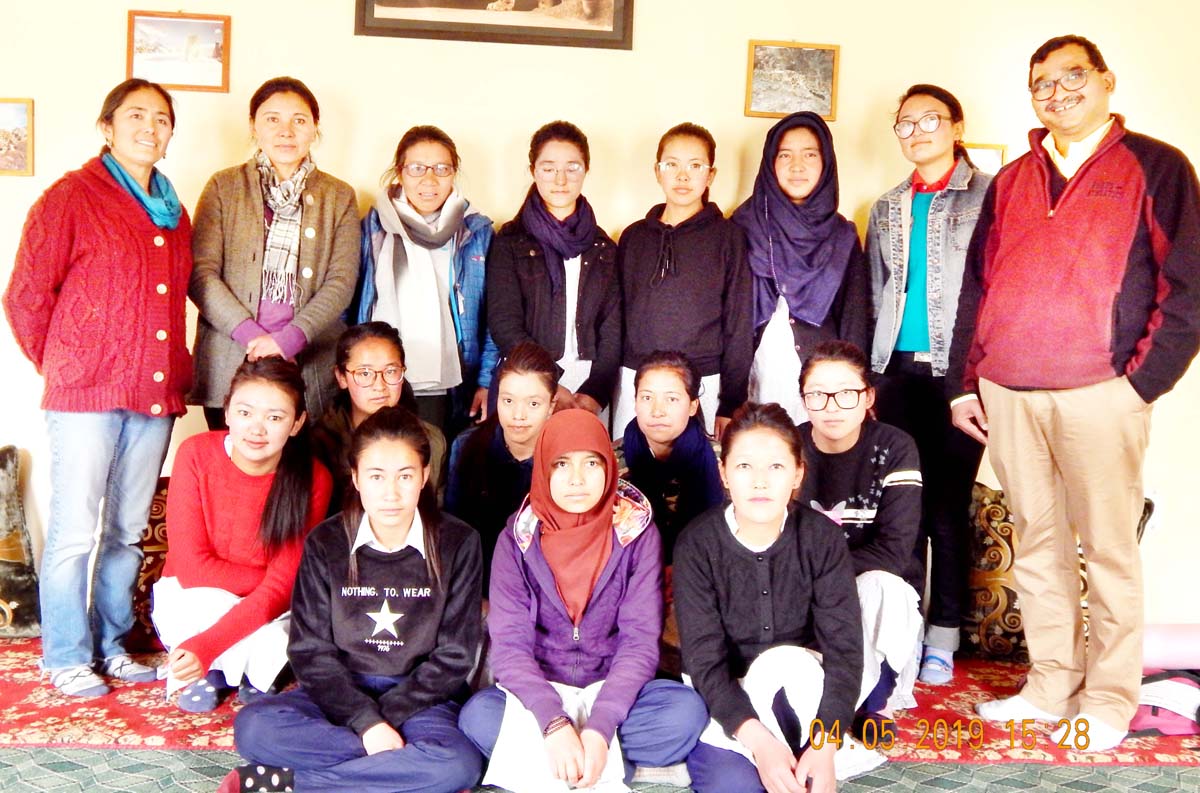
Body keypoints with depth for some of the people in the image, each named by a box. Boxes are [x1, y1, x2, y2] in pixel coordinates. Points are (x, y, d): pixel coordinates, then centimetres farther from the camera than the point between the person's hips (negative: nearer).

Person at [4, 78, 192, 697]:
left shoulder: (173, 213, 15)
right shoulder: (72, 197, -3)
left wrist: (175, 373, 11)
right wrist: (57, 365, 5)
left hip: (155, 393, 6)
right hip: (85, 394, -5)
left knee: (128, 530, 12)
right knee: (75, 531, 0)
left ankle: (111, 644, 25)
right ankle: (67, 657, 14)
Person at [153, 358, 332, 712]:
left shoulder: (313, 479, -20)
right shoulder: (196, 454, -19)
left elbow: (281, 588, -23)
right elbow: (191, 568, -19)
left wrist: (204, 647, -35)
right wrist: (266, 578, -23)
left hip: (268, 611, 1)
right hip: (191, 600, 0)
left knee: (273, 647, -32)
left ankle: (254, 675, 8)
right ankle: (215, 673, 3)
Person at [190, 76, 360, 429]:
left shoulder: (339, 197, 11)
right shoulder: (224, 186, 8)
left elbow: (342, 281, 1)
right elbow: (201, 272, 0)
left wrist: (288, 339, -12)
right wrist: (250, 334, -13)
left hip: (312, 371, 1)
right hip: (229, 366, 0)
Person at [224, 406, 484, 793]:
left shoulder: (457, 543, -6)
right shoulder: (325, 543, -3)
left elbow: (453, 656, -4)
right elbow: (310, 651, -5)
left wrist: (384, 716, -13)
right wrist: (366, 721, -19)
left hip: (418, 696, -1)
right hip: (339, 691, 1)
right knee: (253, 726, -27)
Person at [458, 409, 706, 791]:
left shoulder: (636, 532, -8)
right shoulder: (518, 539, -7)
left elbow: (640, 640, -13)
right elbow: (509, 645, -14)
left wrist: (599, 728, -28)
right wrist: (555, 724, -31)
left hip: (613, 691, 1)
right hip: (540, 693, 0)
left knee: (686, 711, -29)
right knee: (478, 715, -30)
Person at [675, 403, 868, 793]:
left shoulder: (822, 537, -14)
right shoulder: (697, 544, -17)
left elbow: (845, 646, -19)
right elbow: (704, 659, -21)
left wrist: (824, 746, -32)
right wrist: (758, 741, -35)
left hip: (796, 687, 2)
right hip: (722, 694, -1)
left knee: (785, 662, -33)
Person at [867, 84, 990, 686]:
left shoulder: (988, 197, 1)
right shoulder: (887, 210, 18)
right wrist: (868, 376, 11)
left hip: (957, 371, -4)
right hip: (897, 371, 4)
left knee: (948, 505, 0)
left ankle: (942, 641, 10)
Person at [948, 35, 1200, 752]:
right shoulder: (1011, 183, 17)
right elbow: (977, 286, 17)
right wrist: (965, 383, 11)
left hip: (1099, 395, -4)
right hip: (1006, 395, 4)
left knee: (1109, 548, 1)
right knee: (1038, 544, 10)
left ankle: (1110, 700, 12)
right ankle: (1051, 686, 20)